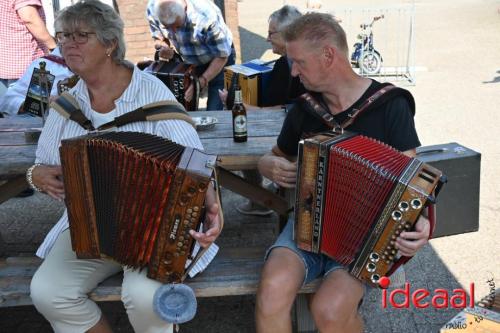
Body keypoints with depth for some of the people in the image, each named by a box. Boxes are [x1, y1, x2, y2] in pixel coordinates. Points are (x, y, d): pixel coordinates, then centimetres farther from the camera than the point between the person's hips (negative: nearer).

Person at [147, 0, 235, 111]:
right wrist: (162, 48, -25)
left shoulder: (207, 16, -36)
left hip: (218, 60, -4)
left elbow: (221, 56, -25)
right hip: (188, 61, 4)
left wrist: (201, 82, -33)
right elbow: (159, 37, -2)